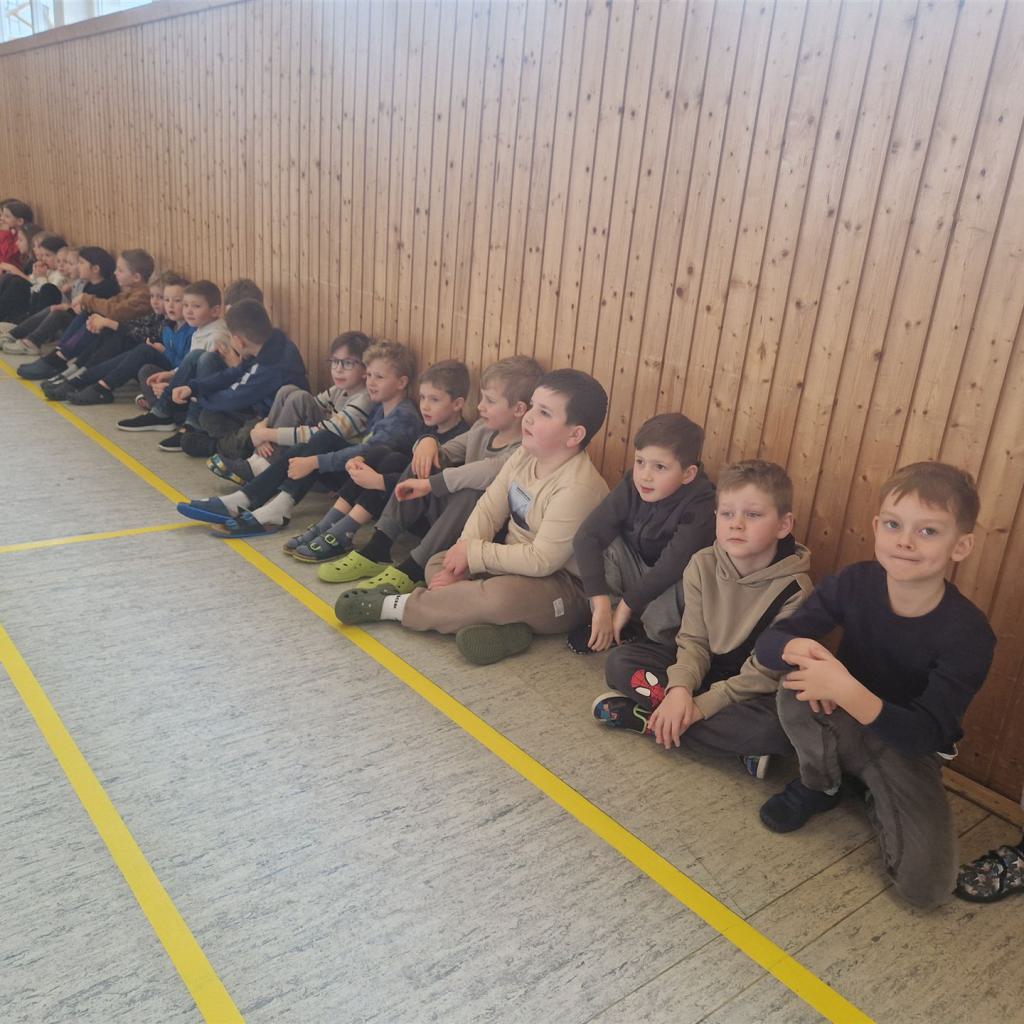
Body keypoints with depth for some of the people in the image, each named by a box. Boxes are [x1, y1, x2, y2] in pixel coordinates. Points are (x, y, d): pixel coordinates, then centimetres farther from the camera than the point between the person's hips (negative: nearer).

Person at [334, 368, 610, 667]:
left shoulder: (578, 487, -26)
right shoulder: (525, 455, -1)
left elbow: (542, 560, -28)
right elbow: (489, 508, 0)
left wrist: (474, 554, -20)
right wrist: (462, 558, -14)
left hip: (563, 587, -9)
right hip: (517, 562, 9)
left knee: (500, 596, -37)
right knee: (438, 563, 3)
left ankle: (394, 607, -19)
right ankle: (502, 625, -21)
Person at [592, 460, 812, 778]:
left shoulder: (793, 590, -21)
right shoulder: (702, 566, -10)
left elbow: (767, 671, -22)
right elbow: (693, 640, -9)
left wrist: (702, 705, -27)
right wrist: (680, 688, -29)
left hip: (756, 690, -4)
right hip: (707, 667, 4)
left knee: (776, 726, -37)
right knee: (620, 662, -14)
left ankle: (647, 719, -22)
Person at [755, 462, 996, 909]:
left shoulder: (969, 634, -26)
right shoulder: (855, 583, -18)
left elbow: (925, 734, -30)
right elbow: (767, 641, -16)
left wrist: (847, 690, -47)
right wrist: (800, 647, -41)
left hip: (909, 749, -1)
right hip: (846, 727, 2)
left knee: (927, 885, -17)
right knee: (797, 690, -30)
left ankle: (879, 800, 14)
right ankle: (819, 786, 0)